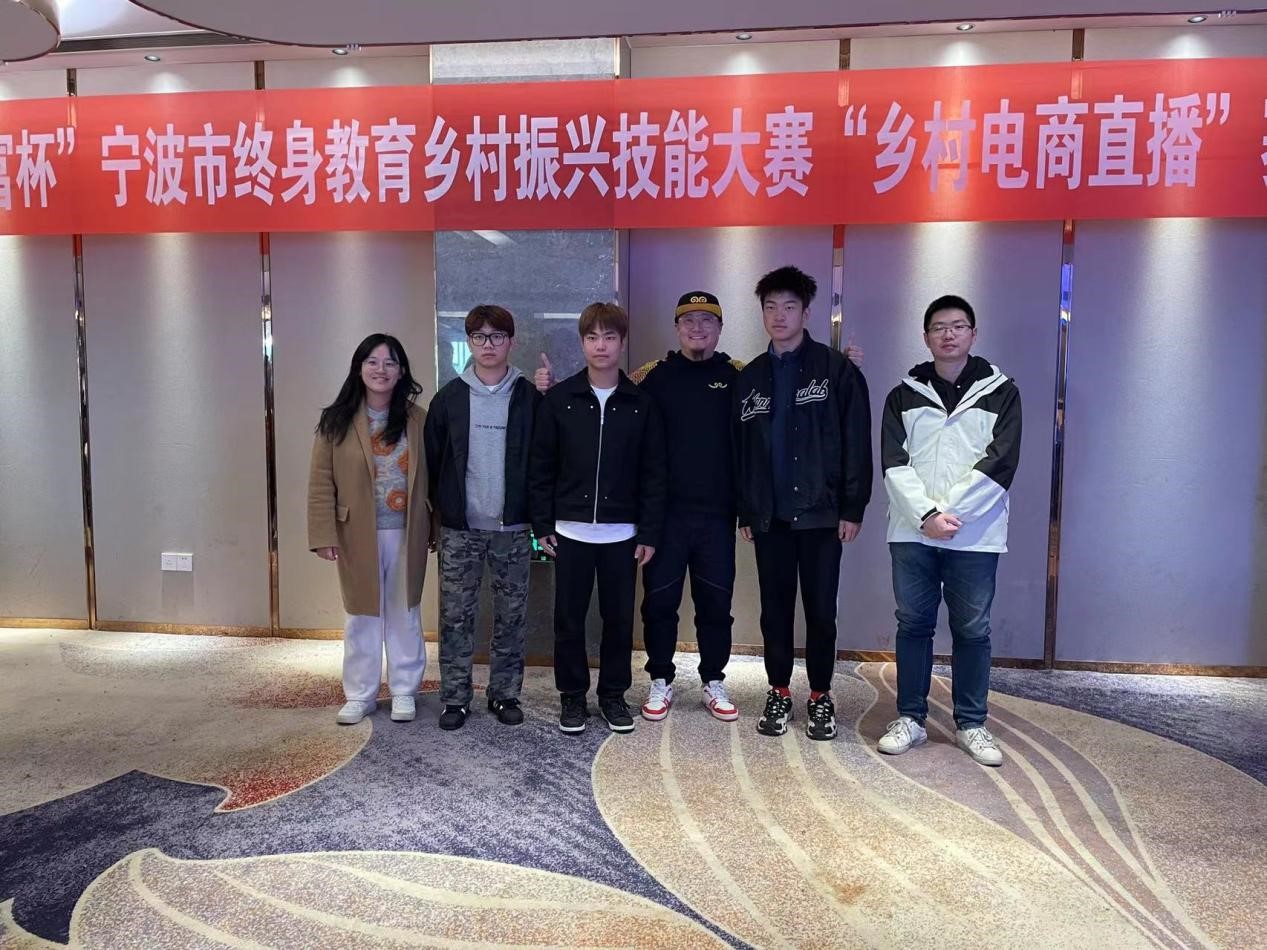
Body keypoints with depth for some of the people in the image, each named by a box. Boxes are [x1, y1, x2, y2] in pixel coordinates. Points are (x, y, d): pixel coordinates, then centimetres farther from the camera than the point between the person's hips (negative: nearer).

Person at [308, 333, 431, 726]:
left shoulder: (418, 419, 1)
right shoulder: (337, 421, -4)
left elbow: (432, 477, 2)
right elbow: (321, 483, -5)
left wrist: (435, 528, -1)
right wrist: (324, 535, -10)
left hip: (406, 535, 1)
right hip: (359, 535, -1)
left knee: (404, 614, 12)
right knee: (362, 616, 10)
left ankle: (404, 692, 25)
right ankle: (359, 695, 23)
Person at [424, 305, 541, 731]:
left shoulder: (529, 397, 0)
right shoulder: (449, 397, 2)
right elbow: (432, 459, 5)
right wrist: (438, 510, 2)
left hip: (513, 528, 0)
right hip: (460, 528, 0)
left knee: (511, 615, 8)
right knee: (456, 616, 5)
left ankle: (505, 694, 22)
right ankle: (455, 697, 18)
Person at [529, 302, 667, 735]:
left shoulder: (641, 403, 1)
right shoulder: (559, 399, 0)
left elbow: (653, 472, 2)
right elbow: (541, 467, 2)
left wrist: (649, 532, -2)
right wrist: (542, 525, -2)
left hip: (621, 533, 0)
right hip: (570, 531, 0)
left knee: (619, 618, 9)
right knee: (569, 618, 8)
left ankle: (614, 694, 26)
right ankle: (572, 695, 24)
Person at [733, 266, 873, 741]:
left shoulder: (837, 369, -2)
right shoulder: (749, 377, 10)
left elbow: (856, 444, -5)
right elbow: (740, 449, 11)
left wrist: (852, 509, -9)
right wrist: (744, 512, 7)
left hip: (821, 512, -3)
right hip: (769, 516, 3)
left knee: (821, 610, 5)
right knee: (775, 610, 10)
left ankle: (820, 696, 21)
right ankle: (779, 693, 24)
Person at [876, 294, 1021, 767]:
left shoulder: (1001, 393, 5)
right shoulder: (904, 395, 8)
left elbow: (1000, 464, -5)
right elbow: (894, 464, -1)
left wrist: (949, 512, -13)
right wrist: (927, 514, -14)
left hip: (975, 536, -1)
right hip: (912, 533, 1)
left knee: (973, 630, 6)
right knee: (913, 625, 7)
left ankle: (971, 724, 20)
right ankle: (910, 718, 18)